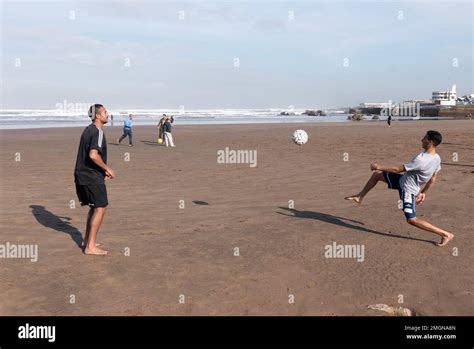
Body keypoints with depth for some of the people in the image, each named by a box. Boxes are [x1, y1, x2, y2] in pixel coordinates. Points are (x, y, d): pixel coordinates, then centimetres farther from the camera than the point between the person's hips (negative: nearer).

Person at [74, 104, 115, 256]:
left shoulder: (88, 130, 15)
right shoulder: (98, 132, -16)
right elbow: (93, 155, -28)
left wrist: (102, 170, 21)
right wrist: (107, 169, -16)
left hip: (82, 175, 10)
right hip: (92, 177, -10)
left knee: (94, 207, 20)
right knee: (100, 208, -4)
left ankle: (87, 240, 27)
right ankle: (90, 246, -2)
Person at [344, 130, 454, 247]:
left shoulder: (421, 159, -33)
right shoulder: (436, 158, -5)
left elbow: (398, 169, -25)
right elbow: (433, 179, 6)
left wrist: (379, 167, -14)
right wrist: (423, 192, 20)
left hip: (407, 189, -10)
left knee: (412, 220, -4)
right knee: (377, 174, 12)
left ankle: (446, 234, 1)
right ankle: (360, 197, 26)